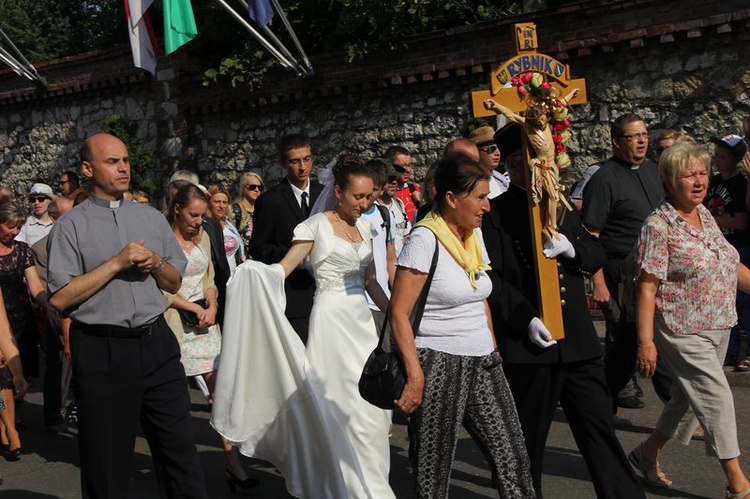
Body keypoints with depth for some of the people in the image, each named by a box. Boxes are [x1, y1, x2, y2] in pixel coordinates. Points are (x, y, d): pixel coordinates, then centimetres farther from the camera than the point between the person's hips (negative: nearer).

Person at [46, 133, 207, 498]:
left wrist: (156, 264, -5)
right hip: (101, 353, -3)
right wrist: (117, 263, -13)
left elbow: (174, 284, 16)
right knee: (107, 466, 10)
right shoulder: (71, 226, -1)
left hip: (157, 344, 4)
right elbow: (59, 298, -10)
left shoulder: (152, 218, 12)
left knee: (180, 450, 7)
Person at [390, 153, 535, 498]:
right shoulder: (425, 239, -13)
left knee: (512, 457, 4)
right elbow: (399, 313, -16)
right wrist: (415, 376, -19)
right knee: (434, 469, 5)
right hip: (439, 364, -7)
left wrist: (493, 350, 16)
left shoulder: (475, 234, 10)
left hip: (483, 363, 7)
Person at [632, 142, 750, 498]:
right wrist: (645, 341, -22)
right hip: (683, 331, -8)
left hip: (718, 328, 8)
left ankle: (647, 454, 34)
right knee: (717, 398, -6)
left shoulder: (705, 215, 8)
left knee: (689, 398, 16)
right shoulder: (659, 225, -15)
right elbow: (647, 286, -19)